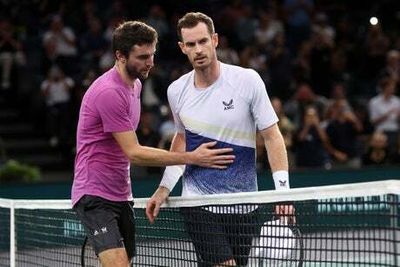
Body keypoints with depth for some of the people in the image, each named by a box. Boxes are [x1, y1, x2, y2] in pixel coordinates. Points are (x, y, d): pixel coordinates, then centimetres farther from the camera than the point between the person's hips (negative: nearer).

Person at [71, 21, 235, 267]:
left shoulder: (135, 84, 12)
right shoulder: (108, 92, -20)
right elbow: (134, 153, -21)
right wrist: (192, 158, -22)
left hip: (121, 195, 10)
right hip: (95, 195, -10)